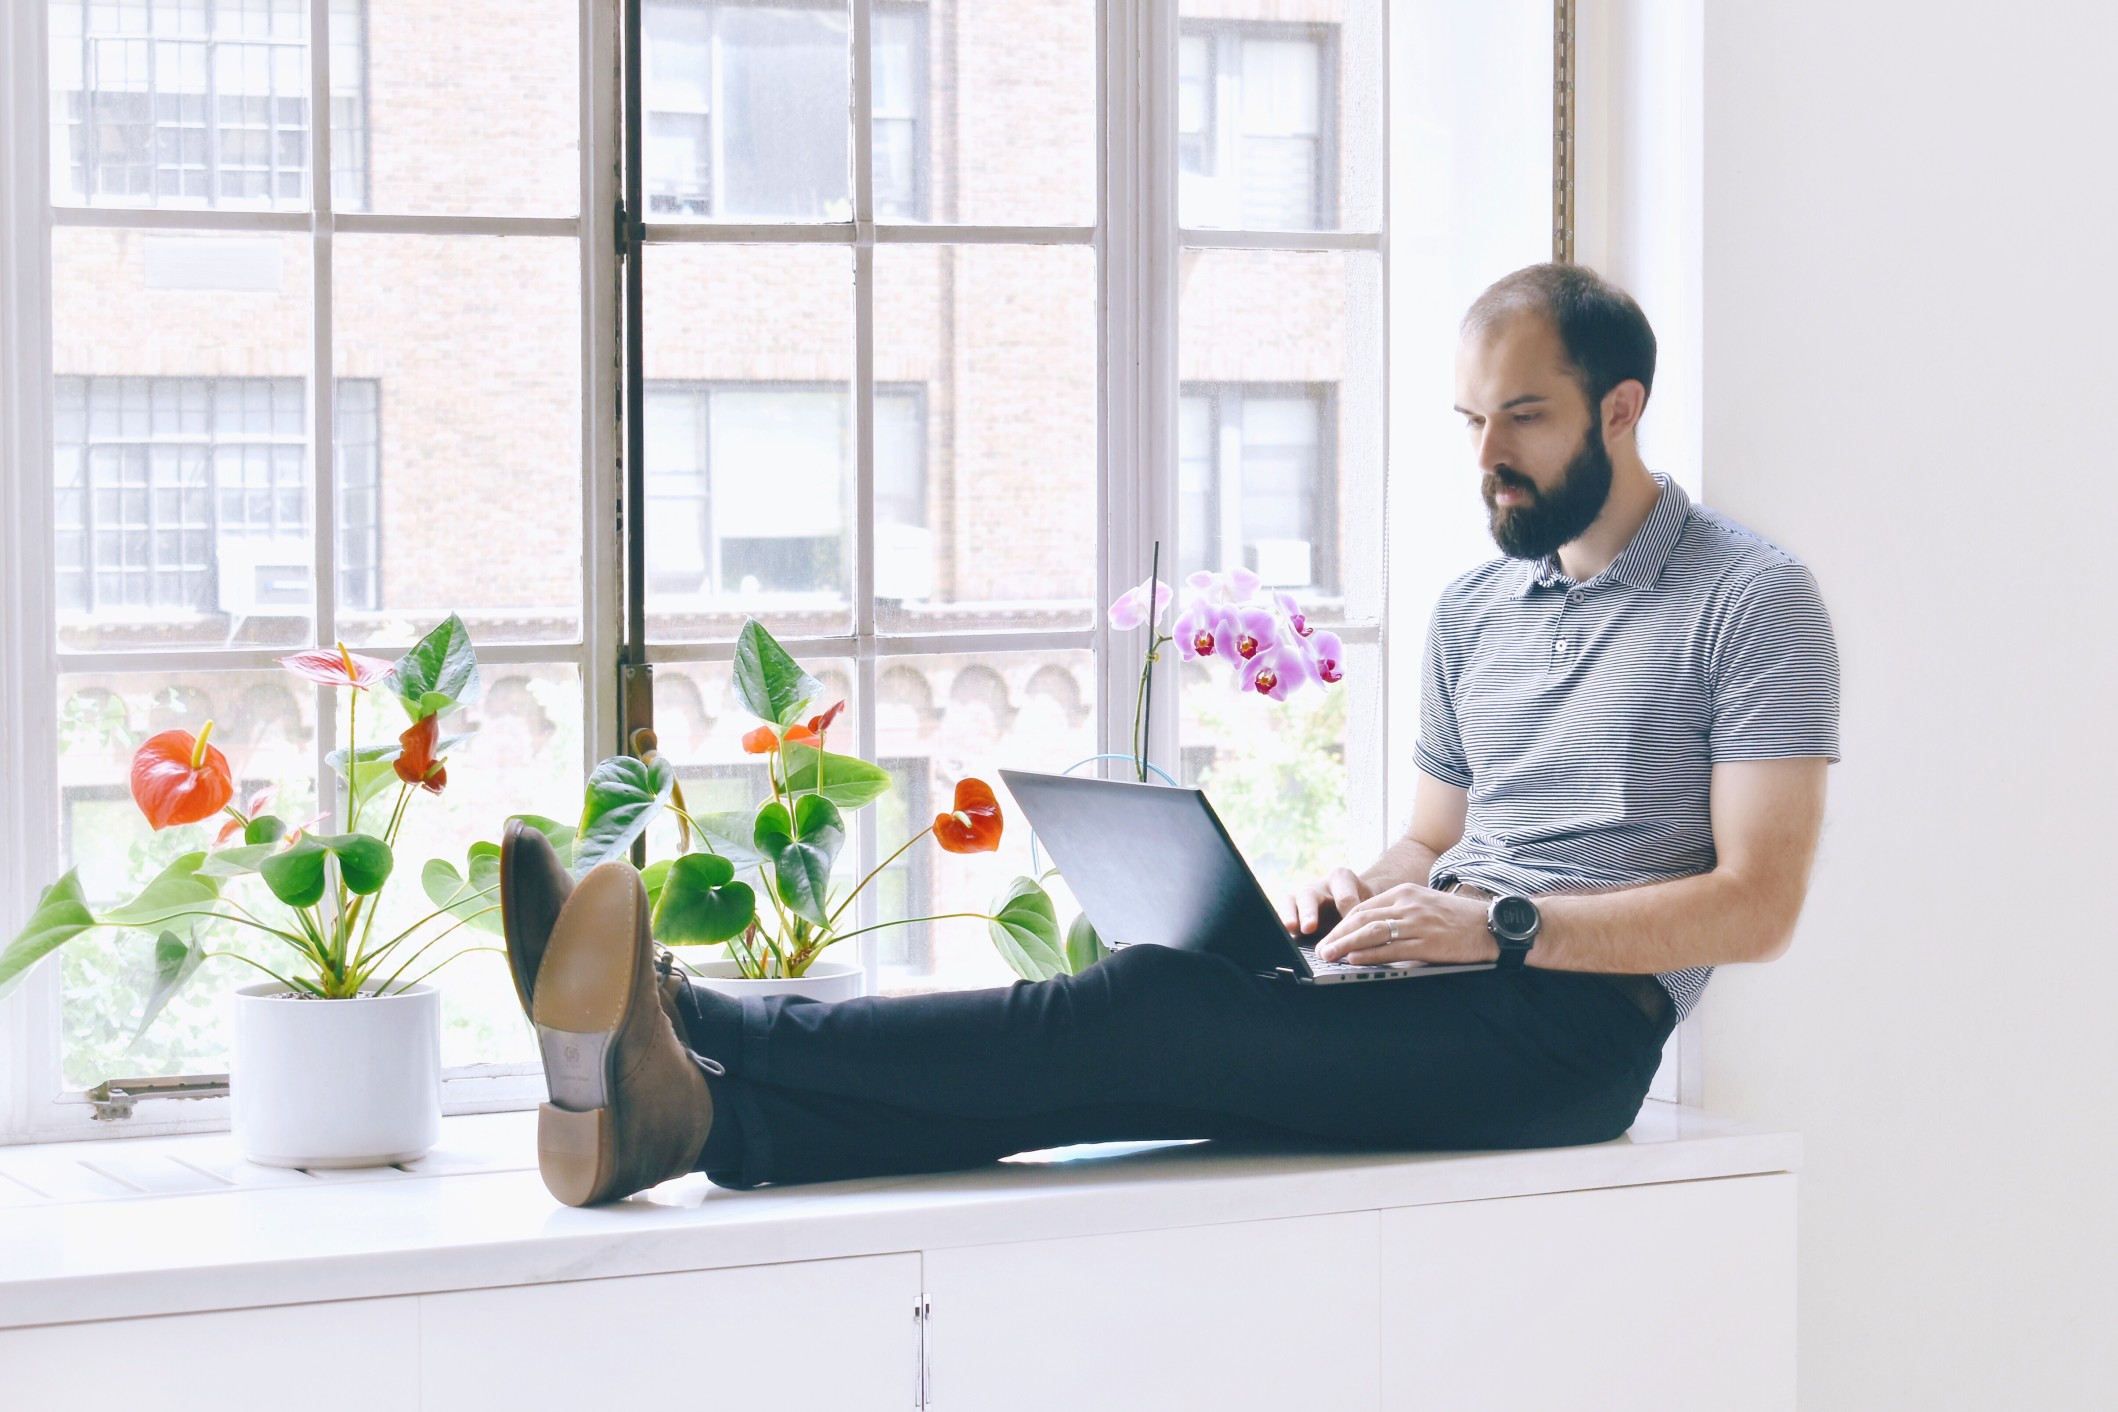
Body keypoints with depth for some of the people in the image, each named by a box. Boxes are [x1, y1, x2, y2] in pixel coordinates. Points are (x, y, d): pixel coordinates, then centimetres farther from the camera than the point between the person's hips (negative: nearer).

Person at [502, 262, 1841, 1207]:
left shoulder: (1754, 600, -2)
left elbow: (1754, 906, -9)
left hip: (1575, 1024, -7)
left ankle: (690, 1027, -37)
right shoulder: (1475, 607, 22)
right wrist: (1366, 888, 3)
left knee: (1153, 1007, -27)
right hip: (1444, 1006, 7)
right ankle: (693, 1114, -42)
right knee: (1117, 1059, -21)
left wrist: (1503, 926, -17)